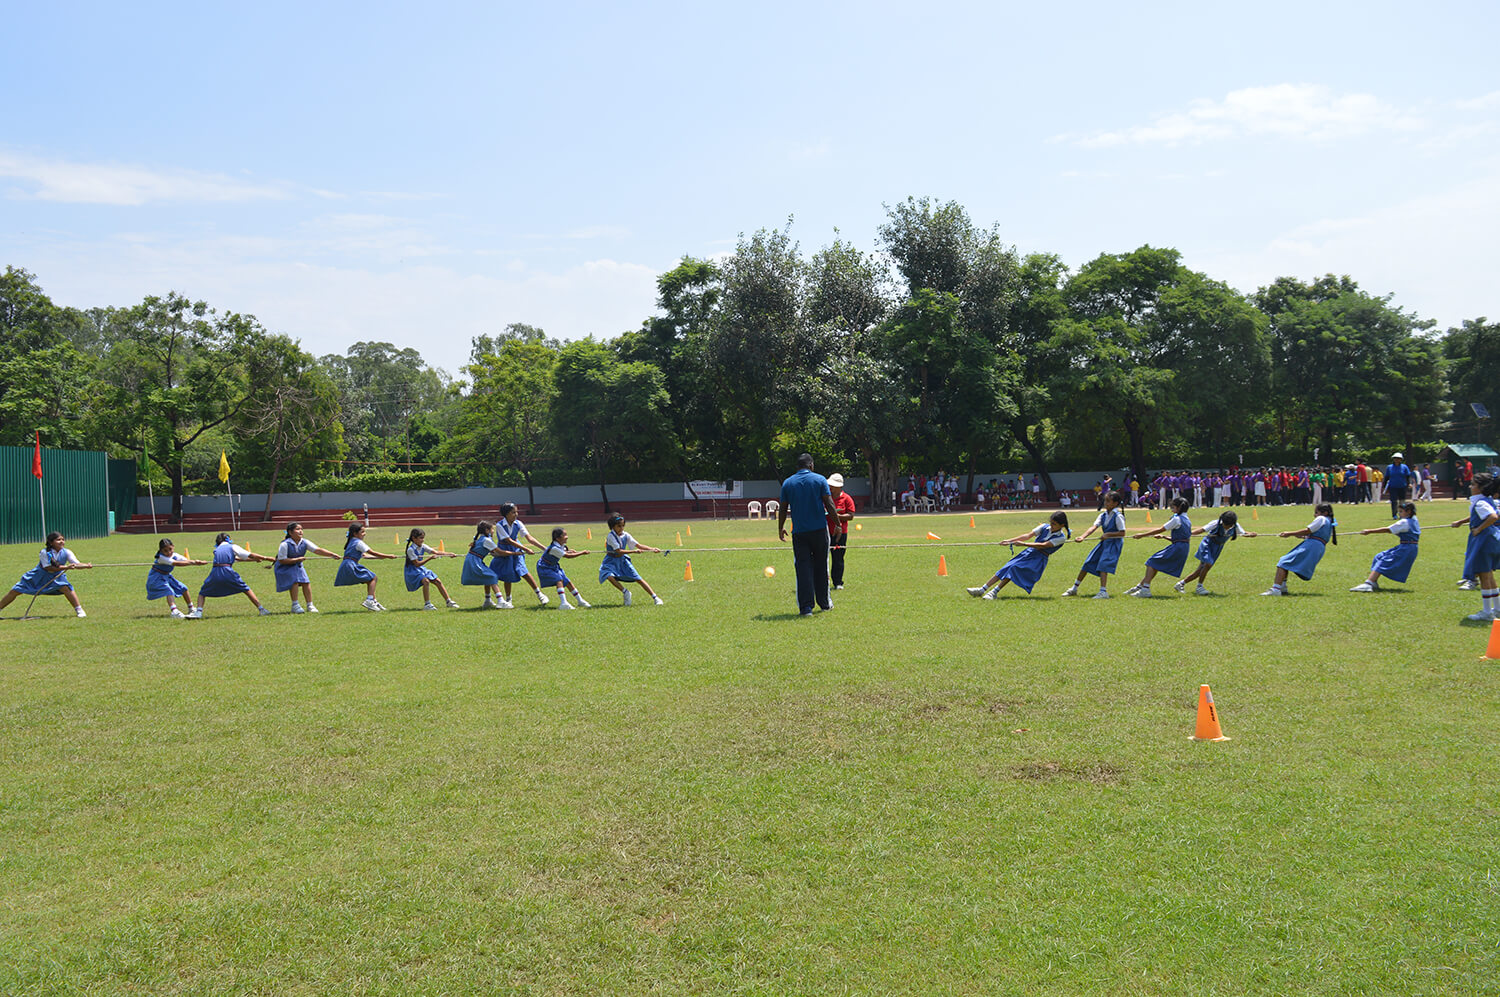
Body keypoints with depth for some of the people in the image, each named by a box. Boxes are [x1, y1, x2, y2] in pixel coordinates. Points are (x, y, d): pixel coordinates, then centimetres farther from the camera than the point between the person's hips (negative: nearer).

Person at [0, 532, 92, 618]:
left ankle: (79, 610, -18)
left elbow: (77, 564, -26)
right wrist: (66, 567, -36)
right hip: (39, 576, -1)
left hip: (57, 576, 1)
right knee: (15, 591, 1)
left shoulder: (66, 553, -17)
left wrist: (86, 566, -48)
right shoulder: (45, 552, -25)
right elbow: (49, 568, -27)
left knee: (65, 587, -28)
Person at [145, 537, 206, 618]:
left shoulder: (175, 555, -7)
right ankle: (174, 611, -50)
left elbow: (186, 560, -19)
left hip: (166, 576, 8)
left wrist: (197, 562, -42)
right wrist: (193, 562, -43)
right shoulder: (161, 557, -29)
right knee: (169, 591, -30)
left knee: (183, 588, 12)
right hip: (156, 577, -8)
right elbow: (176, 563, -39)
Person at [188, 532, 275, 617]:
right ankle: (261, 609, 4)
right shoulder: (232, 547, 15)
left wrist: (254, 559, 37)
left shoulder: (217, 550, 28)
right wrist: (266, 558, 12)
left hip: (215, 573, 2)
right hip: (228, 572, -2)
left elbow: (236, 558, 33)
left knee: (202, 593, 19)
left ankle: (198, 612, -4)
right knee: (246, 590, 11)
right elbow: (250, 555, 8)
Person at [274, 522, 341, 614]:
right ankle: (295, 605, -11)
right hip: (284, 567, -5)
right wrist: (297, 559, -26)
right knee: (294, 581, -23)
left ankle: (310, 605, 5)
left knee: (306, 582, -7)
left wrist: (332, 555, -29)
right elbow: (281, 560, -22)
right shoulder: (285, 544, -23)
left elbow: (318, 550, -18)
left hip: (297, 566, 5)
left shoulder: (304, 543, -10)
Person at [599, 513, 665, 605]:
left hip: (623, 560, 4)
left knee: (638, 579, -2)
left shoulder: (625, 535, -5)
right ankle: (625, 592, -11)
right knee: (609, 576, -32)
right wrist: (634, 551, -30)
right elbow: (618, 551, -26)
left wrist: (652, 549, -20)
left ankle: (655, 597, 3)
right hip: (611, 561, -4)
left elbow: (638, 545, -7)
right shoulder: (610, 536, -20)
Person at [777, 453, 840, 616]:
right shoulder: (819, 480, -1)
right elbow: (829, 505, -5)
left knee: (803, 568, 1)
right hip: (819, 529, -1)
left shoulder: (787, 483, 4)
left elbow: (783, 509, 7)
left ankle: (806, 606, -7)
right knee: (821, 567, 12)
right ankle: (824, 603, 21)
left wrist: (780, 529, 20)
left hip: (799, 532, 1)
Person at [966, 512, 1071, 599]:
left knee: (1015, 568, -27)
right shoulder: (1044, 527, 7)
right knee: (1006, 568, -10)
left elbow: (1043, 545, -19)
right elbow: (1028, 536, 1)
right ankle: (982, 590, -11)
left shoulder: (1061, 538, -9)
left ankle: (994, 592, -29)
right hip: (1029, 552, 5)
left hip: (1039, 560, -5)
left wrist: (1023, 544, -24)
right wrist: (1010, 541, -10)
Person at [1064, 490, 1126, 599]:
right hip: (1104, 543, 8)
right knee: (1087, 563, 9)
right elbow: (1093, 527, -6)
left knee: (1103, 565, -22)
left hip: (1114, 544, -8)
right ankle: (1074, 589, 20)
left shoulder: (1118, 516, -14)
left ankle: (1103, 592, -26)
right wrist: (1082, 537, -20)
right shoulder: (1103, 515, 6)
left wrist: (1108, 534, -23)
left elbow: (1122, 533, -15)